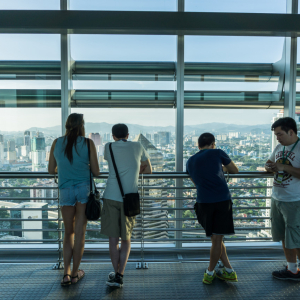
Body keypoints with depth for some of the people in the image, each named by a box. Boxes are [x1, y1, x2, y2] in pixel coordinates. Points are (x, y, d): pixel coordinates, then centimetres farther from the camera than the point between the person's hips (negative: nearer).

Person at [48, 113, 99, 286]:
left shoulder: (57, 143, 5)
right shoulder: (88, 143, -3)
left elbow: (51, 170, 12)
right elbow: (96, 172, -2)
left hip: (65, 190, 2)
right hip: (84, 189, -2)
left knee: (68, 233, 17)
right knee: (80, 233, 8)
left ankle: (66, 273, 14)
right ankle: (75, 273, 19)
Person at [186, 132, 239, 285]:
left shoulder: (190, 161, 16)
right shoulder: (217, 153, 6)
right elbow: (235, 170, 17)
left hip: (204, 202, 2)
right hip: (223, 200, -2)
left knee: (216, 238, 17)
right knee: (217, 239, 8)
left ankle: (229, 271, 25)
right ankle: (210, 273, 19)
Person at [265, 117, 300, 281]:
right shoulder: (279, 147, 8)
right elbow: (269, 163, 19)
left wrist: (283, 166, -24)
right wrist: (270, 167, -2)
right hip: (277, 199, 8)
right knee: (284, 237, 16)